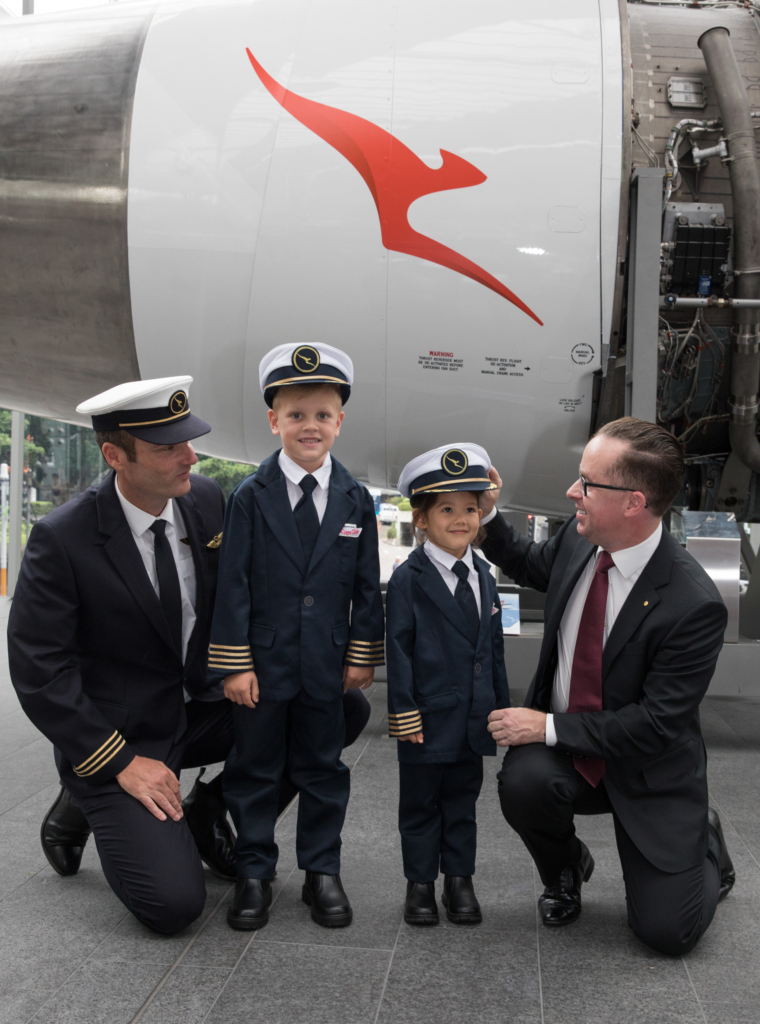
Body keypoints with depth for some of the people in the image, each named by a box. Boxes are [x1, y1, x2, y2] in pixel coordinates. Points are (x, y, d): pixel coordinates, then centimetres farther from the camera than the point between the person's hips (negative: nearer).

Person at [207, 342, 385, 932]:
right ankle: (254, 873, 24)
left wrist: (363, 655, 2)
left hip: (326, 663, 2)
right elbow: (233, 583, -6)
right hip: (262, 662, -1)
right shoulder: (250, 497, -5)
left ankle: (322, 871, 26)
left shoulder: (356, 501, 1)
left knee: (323, 768, 12)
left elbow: (367, 586, 5)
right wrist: (234, 662, -9)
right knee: (255, 768, 10)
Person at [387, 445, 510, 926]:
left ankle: (460, 879, 28)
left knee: (463, 798, 16)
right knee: (421, 803, 10)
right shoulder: (409, 579, -11)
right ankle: (421, 883, 23)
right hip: (428, 718, -5)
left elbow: (495, 646, 12)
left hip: (474, 719, 5)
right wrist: (405, 714, -14)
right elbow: (398, 650, -11)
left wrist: (502, 706, 12)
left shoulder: (484, 575, 7)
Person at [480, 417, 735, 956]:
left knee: (668, 931, -4)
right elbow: (531, 564, 14)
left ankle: (705, 843, 30)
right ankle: (565, 869, 6)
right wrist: (487, 515, -4)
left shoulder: (694, 605, -28)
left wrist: (550, 727, -24)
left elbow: (656, 724, -25)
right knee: (523, 782, -30)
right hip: (563, 749, 4)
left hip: (646, 771, -4)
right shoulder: (579, 540, -11)